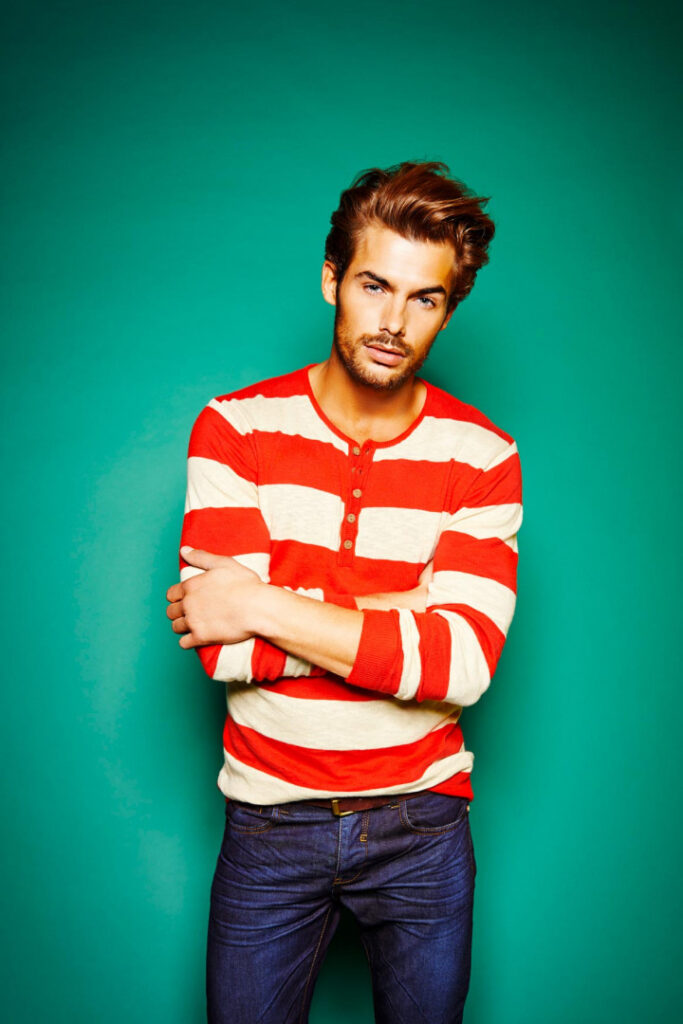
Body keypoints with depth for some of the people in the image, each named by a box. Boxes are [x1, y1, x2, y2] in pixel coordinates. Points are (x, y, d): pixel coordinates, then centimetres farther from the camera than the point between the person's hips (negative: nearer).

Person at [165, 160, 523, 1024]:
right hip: (268, 823, 0)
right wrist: (401, 612, -19)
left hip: (422, 824, 1)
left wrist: (265, 606, -22)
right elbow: (226, 650, -17)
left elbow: (464, 662, -19)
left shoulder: (482, 457, -7)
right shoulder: (235, 428, -8)